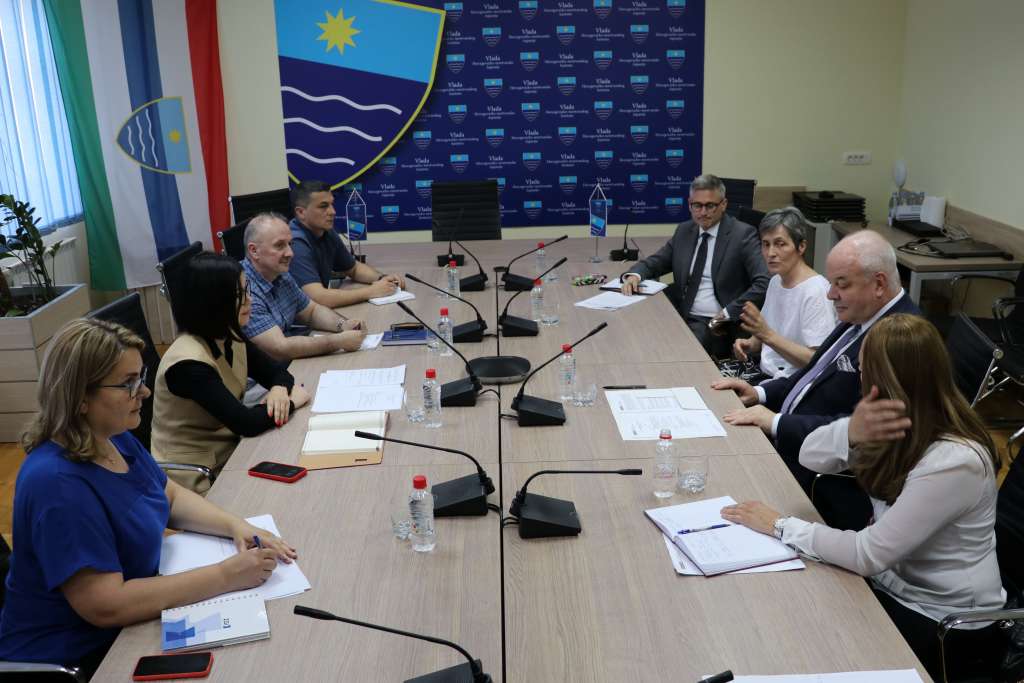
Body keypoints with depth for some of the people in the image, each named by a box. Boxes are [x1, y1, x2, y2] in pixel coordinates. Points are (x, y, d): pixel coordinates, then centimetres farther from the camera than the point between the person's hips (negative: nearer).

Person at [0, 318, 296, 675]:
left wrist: (236, 525, -6)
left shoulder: (114, 437, -1)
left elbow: (170, 496, 13)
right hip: (71, 658, -8)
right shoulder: (56, 483, -29)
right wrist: (225, 575, -28)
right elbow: (107, 606, -31)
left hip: (128, 626, 8)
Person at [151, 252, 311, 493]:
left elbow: (277, 371, 7)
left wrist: (280, 389, -16)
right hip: (198, 477, -7)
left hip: (230, 450, 7)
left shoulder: (230, 338, -1)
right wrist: (293, 400, -13)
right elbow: (246, 423, -29)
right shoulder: (189, 363, -26)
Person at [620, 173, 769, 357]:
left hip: (716, 323, -5)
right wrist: (634, 275, -4)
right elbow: (655, 262, 19)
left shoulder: (743, 234, -4)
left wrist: (728, 313, -20)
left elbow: (764, 283, -13)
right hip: (682, 317, 5)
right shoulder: (684, 231, 13)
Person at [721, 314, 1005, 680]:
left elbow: (868, 555, -27)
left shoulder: (953, 463, -31)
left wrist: (780, 525, -17)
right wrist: (852, 431, -31)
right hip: (894, 582, 6)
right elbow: (810, 457, -9)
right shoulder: (897, 423, -8)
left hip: (944, 622, -6)